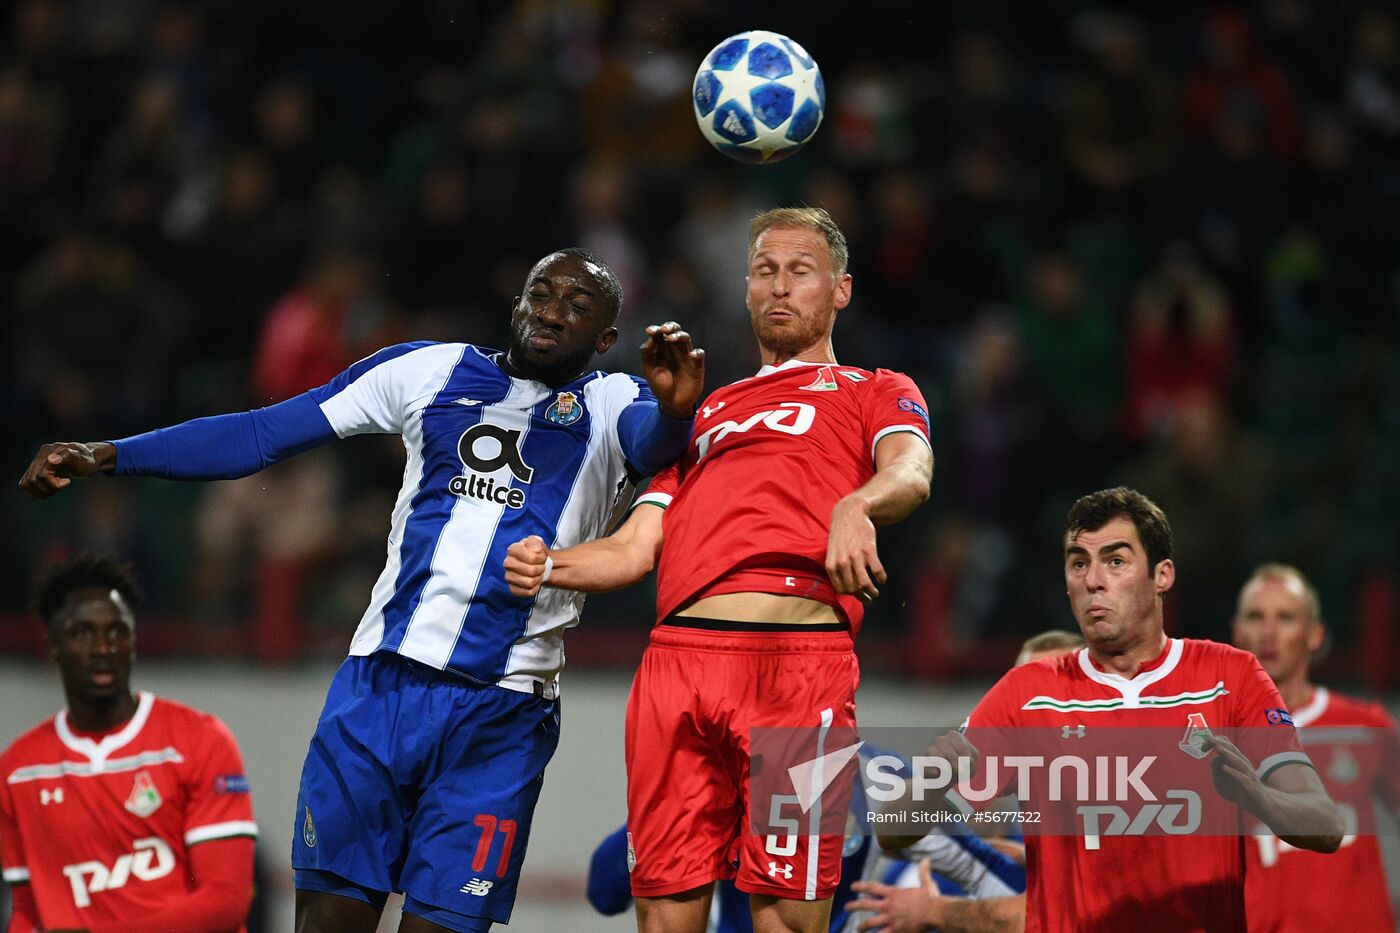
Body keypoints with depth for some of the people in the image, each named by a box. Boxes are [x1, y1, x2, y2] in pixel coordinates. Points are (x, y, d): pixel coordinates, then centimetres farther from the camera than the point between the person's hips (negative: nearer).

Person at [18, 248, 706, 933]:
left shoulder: (613, 405, 7)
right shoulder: (434, 371, 14)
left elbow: (654, 443, -17)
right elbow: (263, 433, 15)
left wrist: (674, 411, -42)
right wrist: (108, 457, 9)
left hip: (501, 715, -2)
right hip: (382, 677, 2)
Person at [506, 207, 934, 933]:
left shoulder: (874, 393, 19)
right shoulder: (705, 415, 34)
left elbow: (911, 471, -4)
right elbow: (634, 548, 25)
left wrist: (857, 505, -28)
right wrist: (549, 567, 4)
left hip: (796, 660, -4)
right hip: (676, 656, 4)